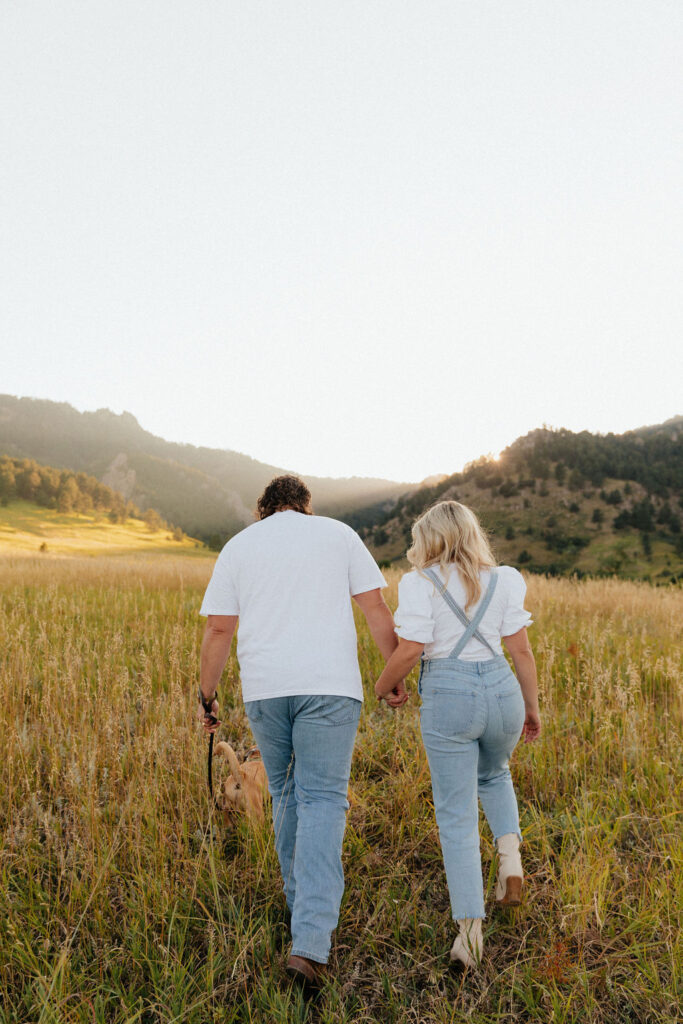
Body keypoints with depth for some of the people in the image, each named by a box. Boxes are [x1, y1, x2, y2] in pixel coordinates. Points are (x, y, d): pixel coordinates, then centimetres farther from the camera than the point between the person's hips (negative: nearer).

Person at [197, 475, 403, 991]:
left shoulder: (238, 547, 11)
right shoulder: (339, 533, 8)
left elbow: (218, 631, 5)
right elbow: (376, 609, 3)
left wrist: (207, 697, 14)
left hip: (264, 689, 2)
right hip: (329, 685, -2)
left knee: (287, 793, 19)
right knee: (322, 801, -1)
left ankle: (305, 906, 32)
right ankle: (310, 942, -11)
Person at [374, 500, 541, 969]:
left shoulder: (421, 583, -5)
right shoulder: (503, 580, 5)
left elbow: (410, 650, -12)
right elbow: (521, 650, 4)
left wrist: (384, 684, 7)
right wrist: (532, 706, 14)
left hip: (446, 698, -3)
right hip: (501, 690, 4)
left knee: (456, 816, 8)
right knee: (493, 775, 33)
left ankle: (471, 928, 7)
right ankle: (510, 850, 12)